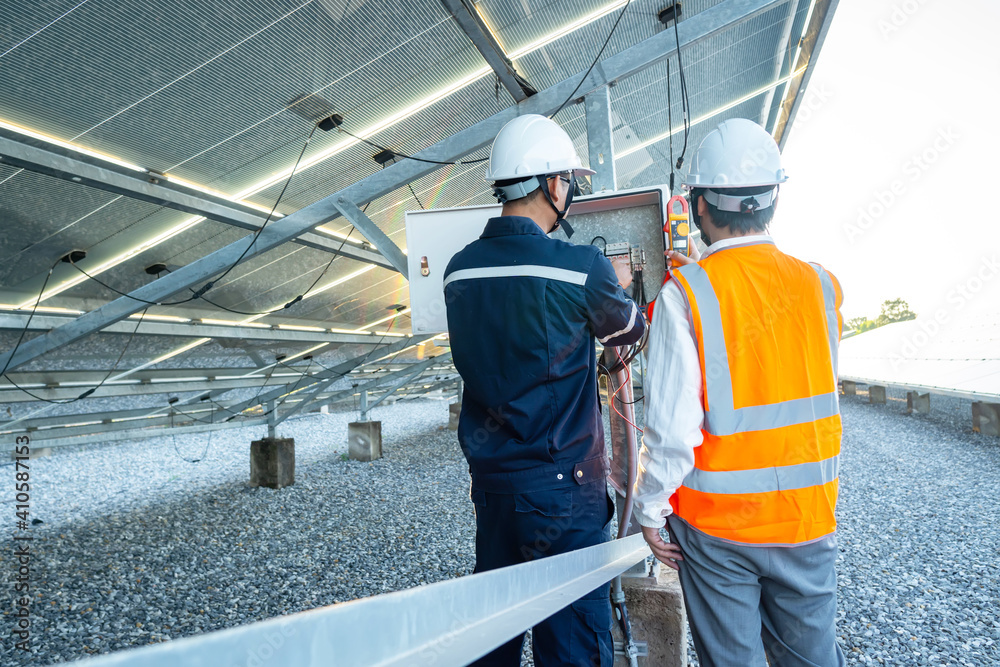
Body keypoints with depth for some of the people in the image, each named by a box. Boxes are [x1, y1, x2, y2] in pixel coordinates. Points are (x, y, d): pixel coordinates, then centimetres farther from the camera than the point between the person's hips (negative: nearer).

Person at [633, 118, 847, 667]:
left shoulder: (686, 292, -16)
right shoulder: (821, 286, -3)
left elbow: (671, 426, -18)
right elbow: (821, 395, 9)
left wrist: (649, 508, -4)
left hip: (715, 522, -3)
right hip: (808, 519, 4)